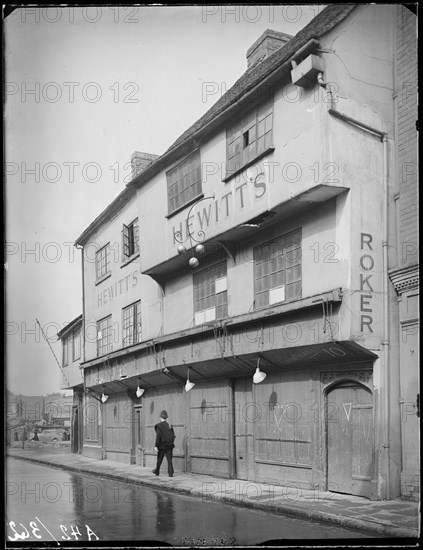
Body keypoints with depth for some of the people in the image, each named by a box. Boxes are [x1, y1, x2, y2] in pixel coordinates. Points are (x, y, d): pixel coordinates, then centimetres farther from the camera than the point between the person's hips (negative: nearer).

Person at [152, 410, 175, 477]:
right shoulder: (169, 425, 3)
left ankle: (157, 471, 29)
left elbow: (158, 436, -16)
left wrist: (156, 446, -15)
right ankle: (171, 473, -4)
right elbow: (173, 436, 6)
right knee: (169, 460, 3)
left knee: (159, 459, 14)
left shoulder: (159, 426, -10)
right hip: (169, 446, 3)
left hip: (162, 446, -3)